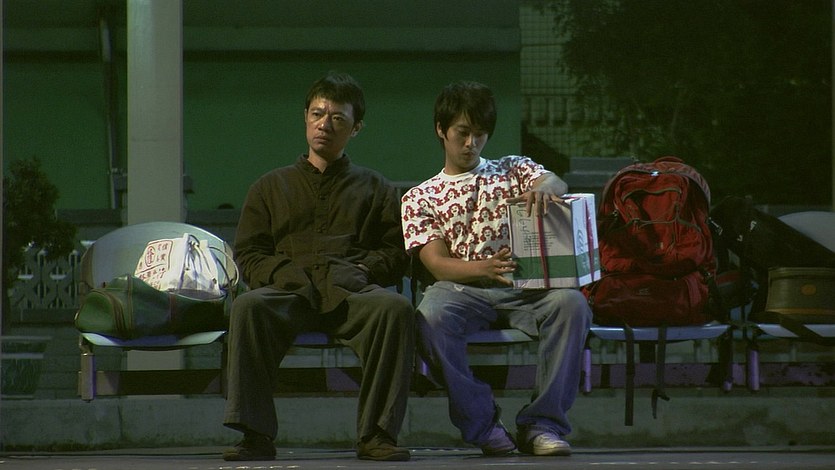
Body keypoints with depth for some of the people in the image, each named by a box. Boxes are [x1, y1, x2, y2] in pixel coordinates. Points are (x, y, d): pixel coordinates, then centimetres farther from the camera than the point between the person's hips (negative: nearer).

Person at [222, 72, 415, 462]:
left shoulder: (375, 189, 28)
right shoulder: (270, 187, 29)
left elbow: (397, 254, 17)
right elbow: (248, 254, 18)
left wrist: (361, 269, -4)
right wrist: (284, 273, -4)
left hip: (352, 290, 0)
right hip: (288, 290, 0)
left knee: (396, 308, -36)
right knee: (248, 306, -36)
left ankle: (376, 434, -36)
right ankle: (255, 434, -37)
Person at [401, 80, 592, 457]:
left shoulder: (513, 170, 21)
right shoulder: (420, 198, 16)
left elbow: (557, 184, -1)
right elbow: (437, 264, 2)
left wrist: (543, 188, -29)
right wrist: (484, 268, -21)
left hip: (523, 290, 1)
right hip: (462, 290, -1)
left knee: (571, 303, -32)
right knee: (431, 315, -37)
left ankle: (541, 423, -26)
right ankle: (483, 423, -22)